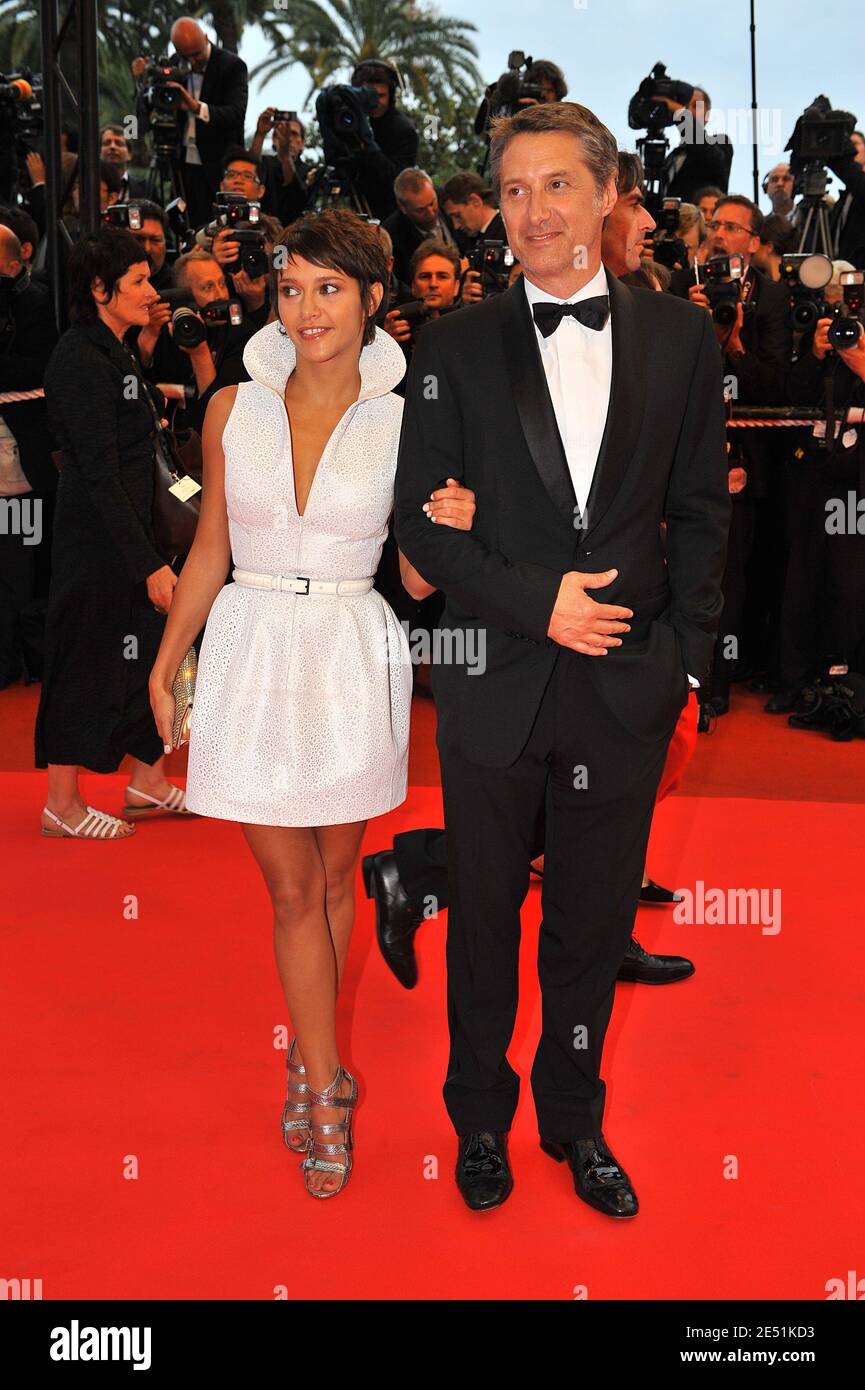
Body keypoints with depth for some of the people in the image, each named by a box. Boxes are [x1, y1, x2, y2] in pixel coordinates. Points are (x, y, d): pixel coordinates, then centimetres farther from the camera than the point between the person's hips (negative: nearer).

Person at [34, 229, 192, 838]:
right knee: (88, 660, 0)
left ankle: (148, 781, 27)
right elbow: (100, 477, -22)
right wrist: (149, 564, -23)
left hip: (128, 531, 10)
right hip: (97, 541, -10)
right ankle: (62, 805, 12)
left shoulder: (114, 354, 12)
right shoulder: (82, 362, -18)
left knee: (148, 651, 14)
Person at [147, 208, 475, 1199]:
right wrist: (163, 668, 9)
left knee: (334, 874, 12)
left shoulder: (401, 423, -2)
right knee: (291, 887, 4)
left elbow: (417, 577, 1)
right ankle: (327, 1093, 16)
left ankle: (307, 1066, 32)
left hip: (351, 661, 0)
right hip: (252, 655, 1)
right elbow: (209, 553, 9)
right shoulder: (234, 411, 2)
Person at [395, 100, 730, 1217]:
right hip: (496, 686, -1)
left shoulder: (679, 337, 3)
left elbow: (701, 510, 6)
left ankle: (573, 1117, 35)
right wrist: (538, 603, -13)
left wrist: (686, 652, 0)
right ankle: (481, 1121, 34)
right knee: (483, 919, 14)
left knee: (594, 924, 14)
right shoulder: (455, 349, -1)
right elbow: (420, 519, -3)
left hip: (627, 689, 1)